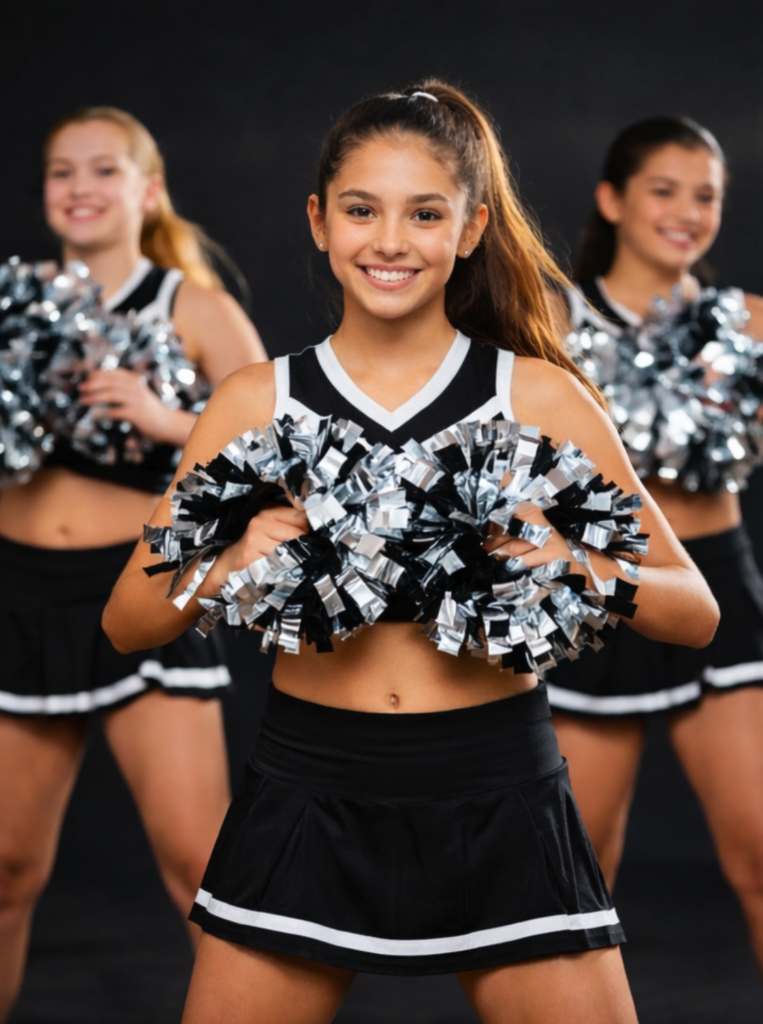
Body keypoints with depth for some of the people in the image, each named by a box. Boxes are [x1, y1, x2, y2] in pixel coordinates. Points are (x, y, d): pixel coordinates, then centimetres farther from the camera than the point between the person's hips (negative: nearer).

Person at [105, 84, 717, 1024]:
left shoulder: (538, 396, 1)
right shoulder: (258, 401, 4)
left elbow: (694, 611, 1)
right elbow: (127, 621, 3)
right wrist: (227, 568, -17)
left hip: (498, 803, 0)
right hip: (309, 796, 1)